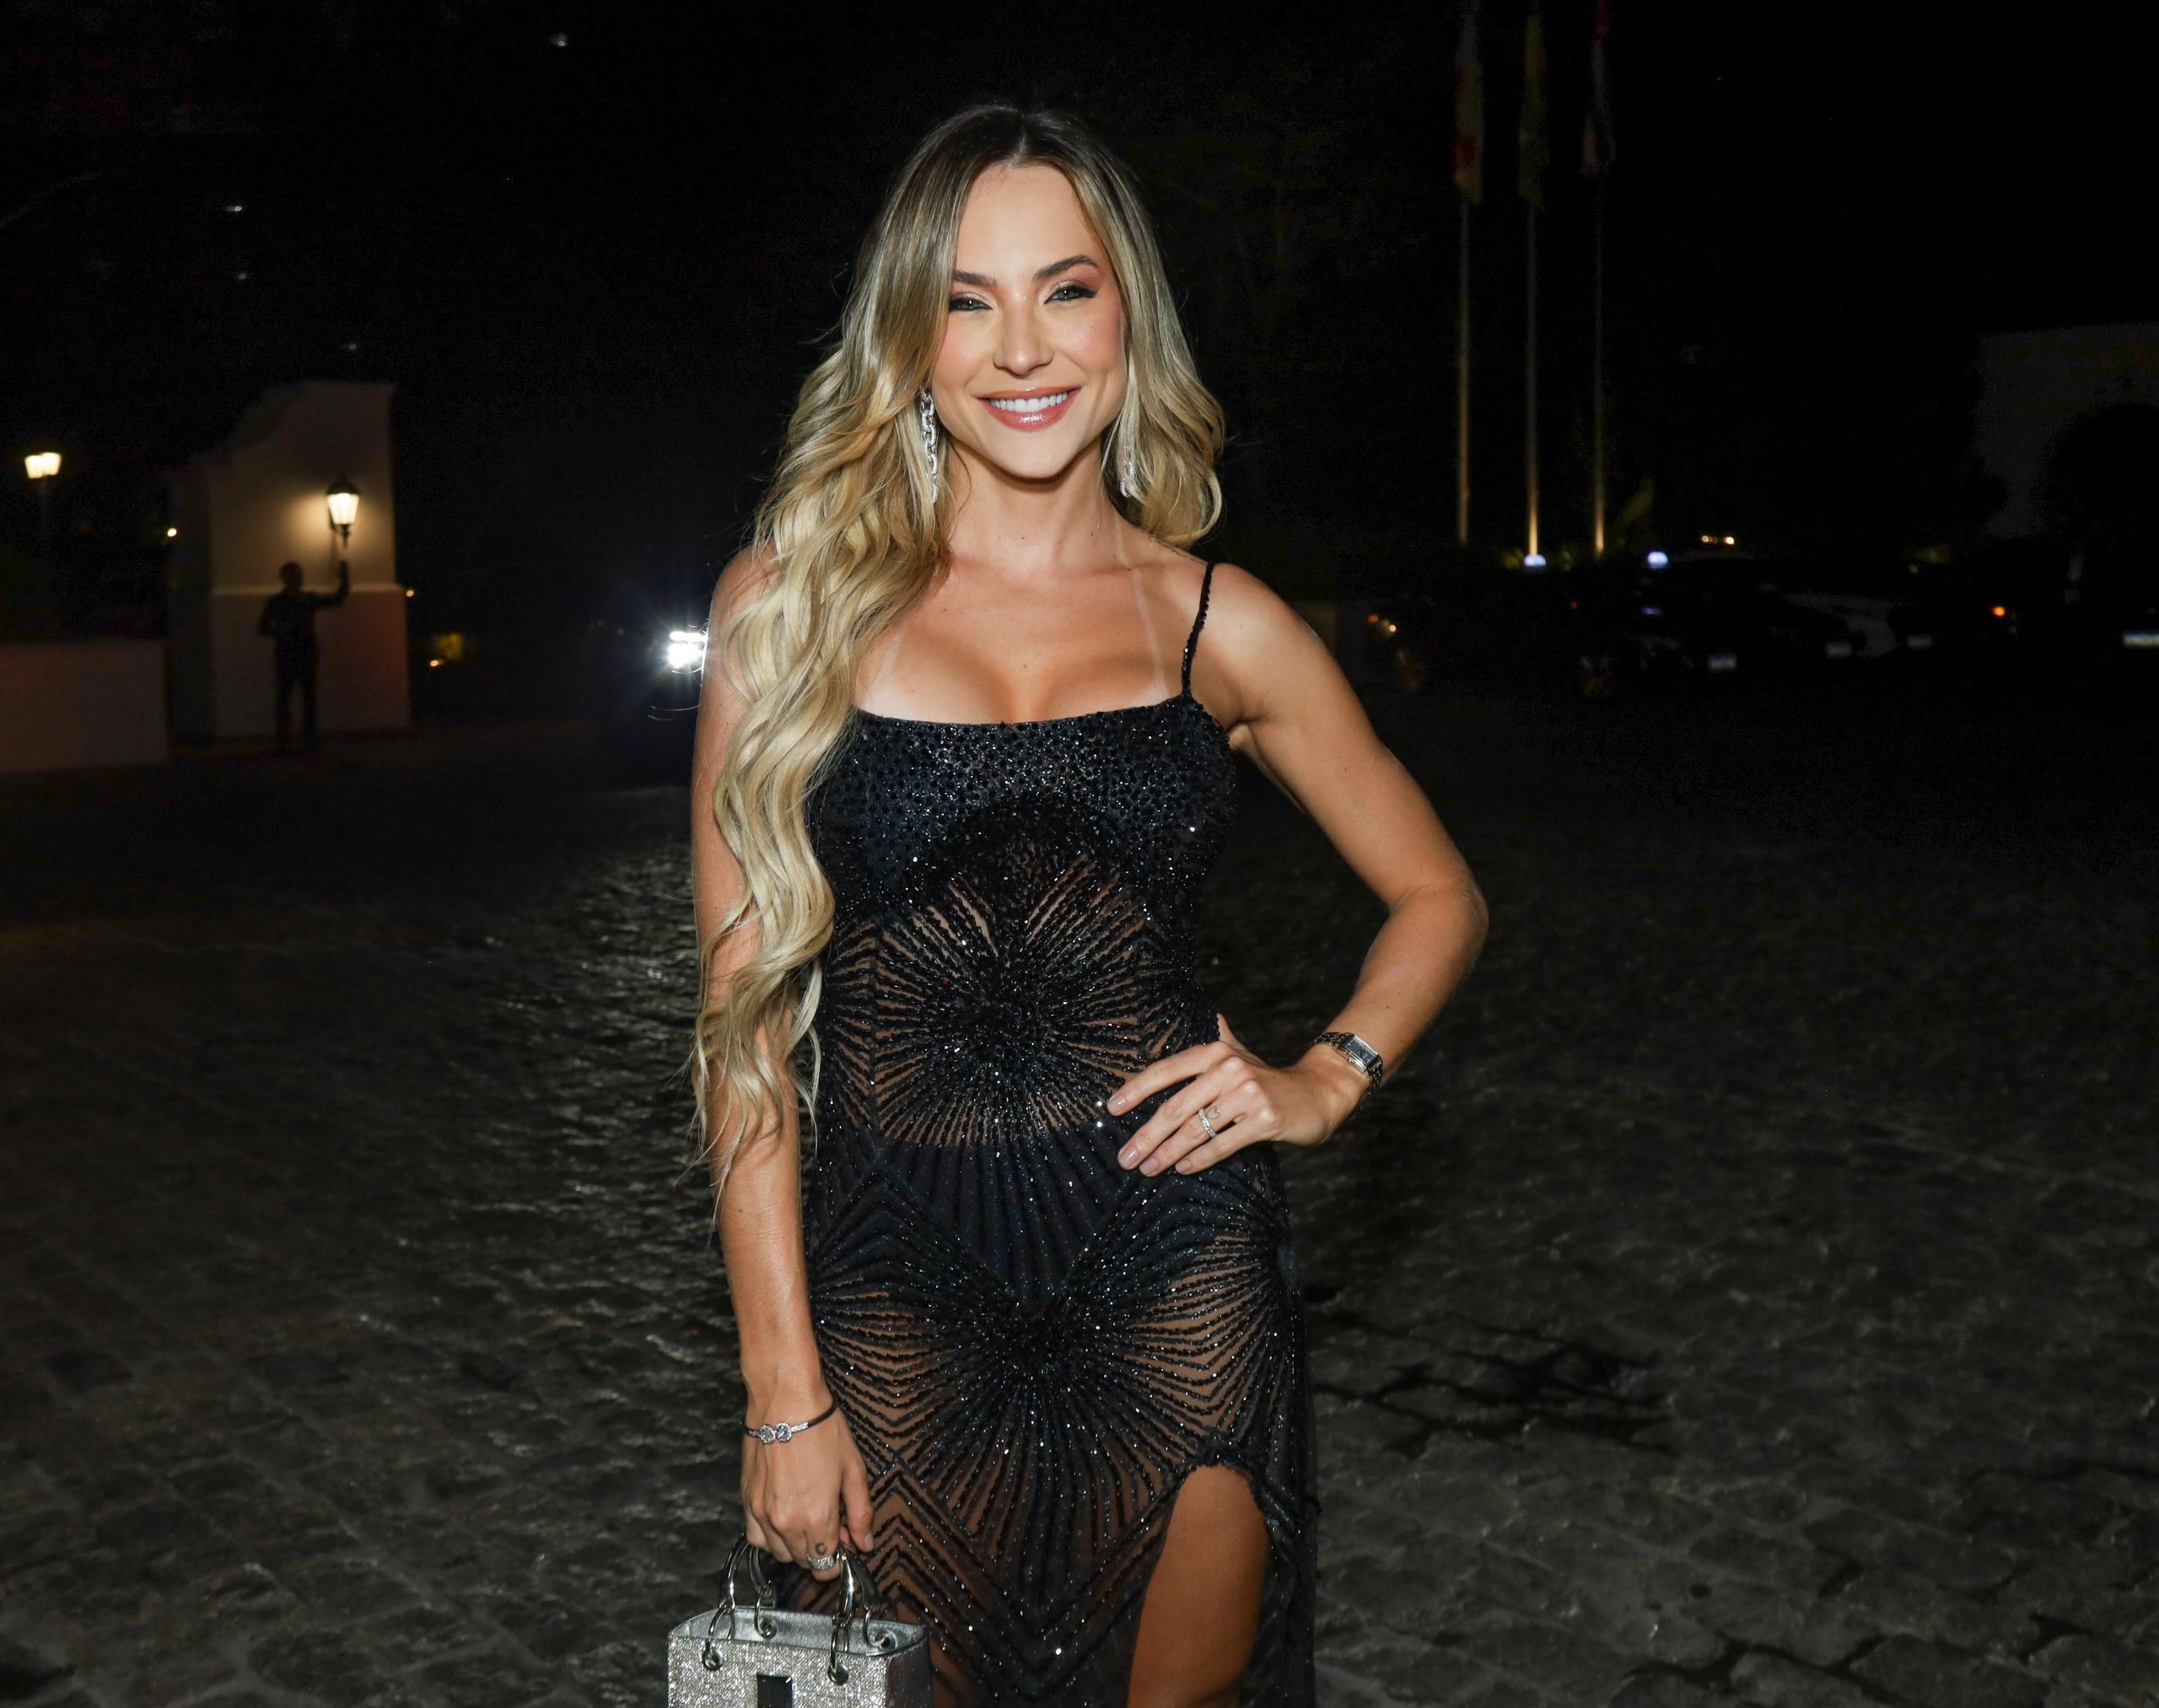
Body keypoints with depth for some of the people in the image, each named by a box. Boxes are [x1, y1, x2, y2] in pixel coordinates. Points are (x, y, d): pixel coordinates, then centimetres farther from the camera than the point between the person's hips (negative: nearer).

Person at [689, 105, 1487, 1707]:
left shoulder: (1218, 624, 2)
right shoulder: (795, 604, -1)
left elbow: (1438, 893, 15)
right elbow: (748, 1010, -2)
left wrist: (1323, 1081, -3)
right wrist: (785, 1385, -4)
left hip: (1177, 1275, 1)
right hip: (898, 1289, 0)